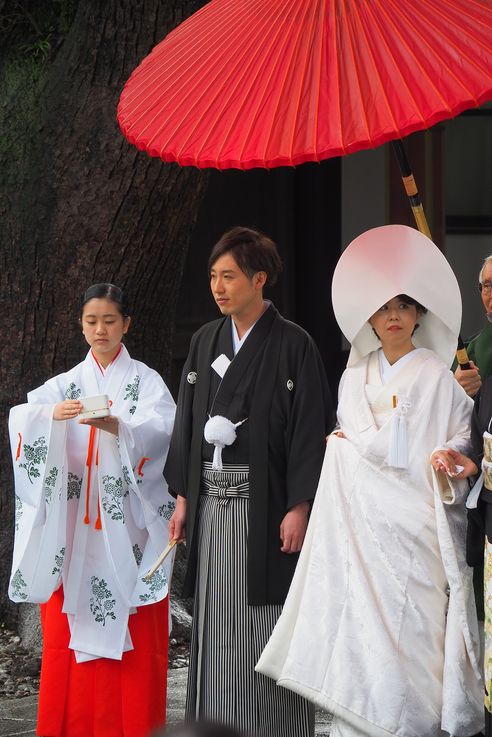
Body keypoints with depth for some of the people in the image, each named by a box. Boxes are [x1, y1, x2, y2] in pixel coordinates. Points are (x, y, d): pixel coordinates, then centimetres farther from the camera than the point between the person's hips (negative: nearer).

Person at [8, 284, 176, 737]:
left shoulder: (145, 381, 6)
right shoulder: (65, 384, 13)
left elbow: (162, 428, -13)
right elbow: (22, 418, -3)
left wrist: (116, 425, -31)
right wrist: (53, 414, -25)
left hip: (126, 524, -2)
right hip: (74, 524, 3)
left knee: (133, 631, -5)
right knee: (69, 627, -1)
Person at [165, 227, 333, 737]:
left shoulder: (293, 345, -5)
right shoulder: (205, 342, 11)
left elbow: (311, 428, -8)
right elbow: (188, 421, 14)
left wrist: (299, 508, -14)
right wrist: (183, 498, 9)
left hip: (265, 500, -5)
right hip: (212, 500, 5)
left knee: (265, 617, -3)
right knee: (216, 620, 7)